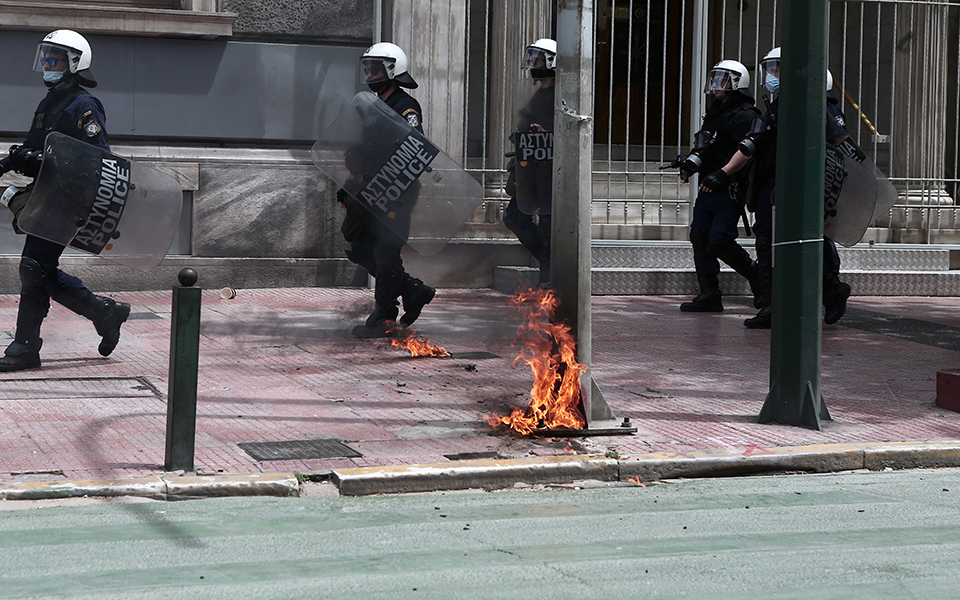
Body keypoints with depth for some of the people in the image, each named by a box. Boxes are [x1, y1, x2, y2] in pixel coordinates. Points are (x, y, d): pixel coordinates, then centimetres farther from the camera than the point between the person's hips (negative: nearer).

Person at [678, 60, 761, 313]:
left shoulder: (743, 116, -11)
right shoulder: (716, 111, 20)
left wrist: (722, 173, -29)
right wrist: (692, 162, 8)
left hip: (729, 190, -9)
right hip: (709, 188, 10)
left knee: (719, 242, -14)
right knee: (699, 237, 3)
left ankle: (756, 274, 9)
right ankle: (709, 295, 7)